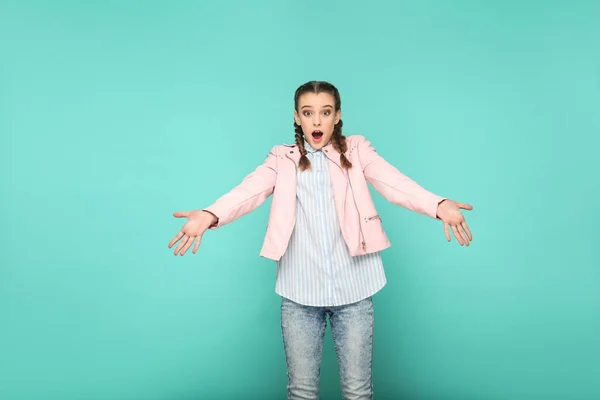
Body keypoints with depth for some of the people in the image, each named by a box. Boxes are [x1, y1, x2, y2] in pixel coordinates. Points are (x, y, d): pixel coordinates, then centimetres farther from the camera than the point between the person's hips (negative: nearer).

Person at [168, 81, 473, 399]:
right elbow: (250, 190, -12)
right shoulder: (282, 159, 7)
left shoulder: (357, 151, 5)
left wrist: (438, 205, -33)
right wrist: (210, 215, -33)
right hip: (299, 291, 1)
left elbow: (394, 183, -13)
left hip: (353, 288, 0)